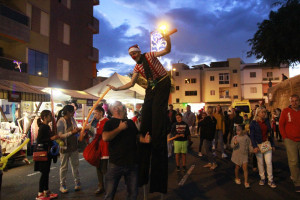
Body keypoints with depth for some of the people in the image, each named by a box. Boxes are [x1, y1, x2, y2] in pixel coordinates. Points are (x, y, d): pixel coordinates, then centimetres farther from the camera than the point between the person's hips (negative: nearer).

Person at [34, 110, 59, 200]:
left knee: (46, 172, 14)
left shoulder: (47, 126, 11)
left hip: (47, 152, 9)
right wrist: (51, 138, -25)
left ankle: (46, 191, 24)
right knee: (44, 173, -3)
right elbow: (39, 140, -21)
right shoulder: (43, 127, -17)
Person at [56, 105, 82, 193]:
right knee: (64, 167, 8)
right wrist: (72, 132, -28)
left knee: (75, 165, 14)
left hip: (74, 146, 5)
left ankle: (77, 182, 27)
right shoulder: (60, 121, -16)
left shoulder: (72, 119, 2)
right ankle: (62, 185, 21)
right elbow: (60, 136, -22)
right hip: (65, 147, -5)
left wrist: (78, 130, -7)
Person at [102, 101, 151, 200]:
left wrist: (144, 139, -4)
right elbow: (105, 137, -19)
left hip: (132, 163, 4)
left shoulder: (130, 122, 14)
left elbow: (138, 135, 17)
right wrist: (120, 128, -16)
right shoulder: (110, 123, -2)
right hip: (116, 163, -4)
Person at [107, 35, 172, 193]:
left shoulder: (149, 55, 1)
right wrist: (116, 88, 12)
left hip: (162, 84, -6)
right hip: (151, 88, 6)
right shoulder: (137, 67, 14)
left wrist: (167, 40, -24)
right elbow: (131, 83, 16)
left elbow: (167, 50, -7)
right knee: (145, 119, 0)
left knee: (158, 114, -17)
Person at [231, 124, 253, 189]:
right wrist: (235, 144, -30)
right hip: (237, 155, 0)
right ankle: (237, 178, 36)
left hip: (244, 155, 0)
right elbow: (232, 146, -9)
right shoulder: (235, 137, -6)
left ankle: (246, 182, 6)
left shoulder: (246, 137, -4)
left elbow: (249, 145, 4)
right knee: (237, 167, 14)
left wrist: (252, 150, -13)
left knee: (245, 168, -4)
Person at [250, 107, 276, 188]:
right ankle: (262, 178, 22)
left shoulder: (267, 121, 6)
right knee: (260, 162, 7)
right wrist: (254, 146, -15)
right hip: (258, 144, -2)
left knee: (269, 162, -2)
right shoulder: (253, 123, -5)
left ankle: (270, 180, 9)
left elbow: (270, 133, 11)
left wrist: (272, 145, 9)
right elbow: (252, 135, -8)